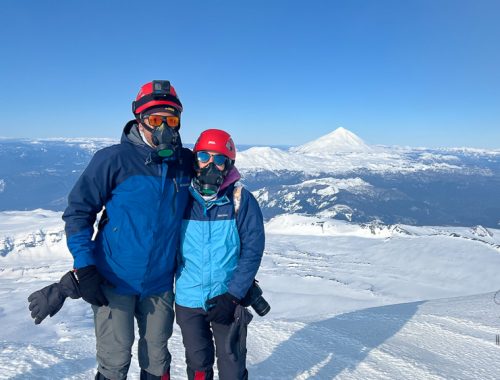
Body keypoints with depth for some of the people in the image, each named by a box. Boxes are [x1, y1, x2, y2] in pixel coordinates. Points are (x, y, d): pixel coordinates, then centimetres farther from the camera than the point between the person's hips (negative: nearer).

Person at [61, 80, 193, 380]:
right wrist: (84, 268, -13)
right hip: (115, 279, -3)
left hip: (161, 282, 4)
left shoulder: (187, 162, -2)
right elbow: (78, 211, -9)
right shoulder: (114, 159, -14)